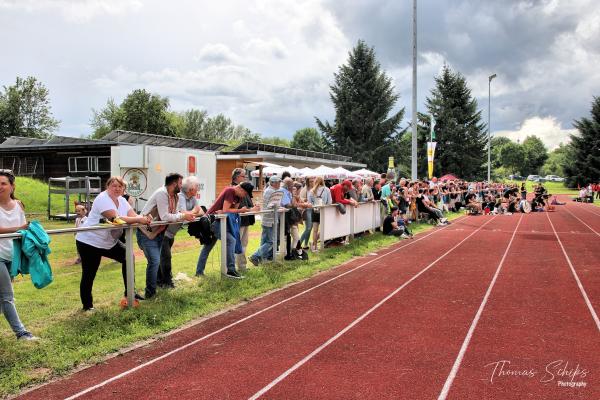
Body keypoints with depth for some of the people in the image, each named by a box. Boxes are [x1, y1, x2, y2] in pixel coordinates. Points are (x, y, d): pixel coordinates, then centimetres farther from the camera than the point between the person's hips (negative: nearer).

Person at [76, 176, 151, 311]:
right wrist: (139, 220, -31)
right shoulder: (103, 199, -21)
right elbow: (116, 218, -31)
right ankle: (87, 305, 15)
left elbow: (133, 216, -6)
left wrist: (144, 218, -27)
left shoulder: (122, 200, 6)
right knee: (89, 274, -1)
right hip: (89, 242, -8)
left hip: (109, 242, 8)